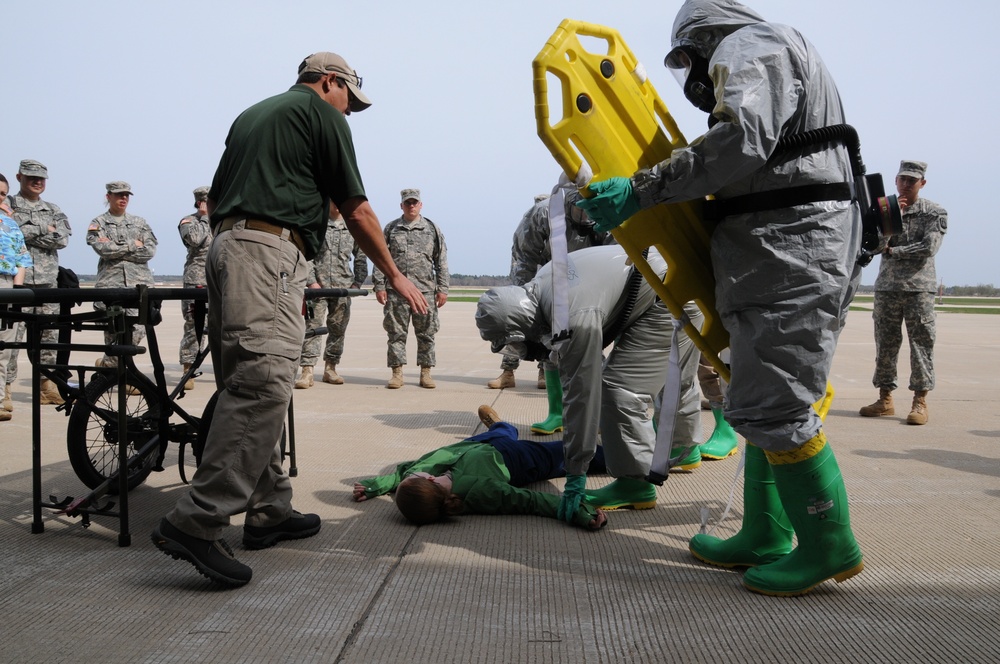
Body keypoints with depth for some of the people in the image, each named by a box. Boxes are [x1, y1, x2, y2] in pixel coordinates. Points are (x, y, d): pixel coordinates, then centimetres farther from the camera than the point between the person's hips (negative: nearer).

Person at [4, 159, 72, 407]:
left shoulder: (53, 210, 15)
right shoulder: (8, 206, 5)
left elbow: (62, 239, -1)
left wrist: (27, 233, -7)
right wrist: (43, 230, -10)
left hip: (48, 280, 4)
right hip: (18, 279, -4)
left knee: (49, 334, 6)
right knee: (11, 334, -8)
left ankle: (47, 386, 14)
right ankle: (6, 387, -4)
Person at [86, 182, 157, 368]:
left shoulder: (140, 223, 17)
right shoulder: (98, 224, 11)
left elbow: (150, 250, 2)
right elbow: (102, 248, -7)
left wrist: (115, 249, -3)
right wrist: (132, 246, -2)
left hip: (139, 284, 2)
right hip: (110, 285, -1)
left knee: (138, 328, -12)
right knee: (114, 332, -3)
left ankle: (108, 364, 3)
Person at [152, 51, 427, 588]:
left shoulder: (251, 115, 28)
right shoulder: (322, 114, 6)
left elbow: (215, 202, 28)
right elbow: (355, 210, 4)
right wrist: (394, 275, 14)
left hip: (224, 245, 10)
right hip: (269, 251, -9)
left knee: (251, 387, 9)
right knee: (262, 385, -17)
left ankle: (269, 512, 12)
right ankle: (196, 522, -23)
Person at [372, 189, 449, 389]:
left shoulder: (432, 229, 10)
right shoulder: (391, 229, 10)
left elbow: (441, 261, 8)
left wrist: (442, 288, 2)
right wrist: (379, 286, -1)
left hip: (425, 290, 0)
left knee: (426, 333, 3)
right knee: (396, 333, 1)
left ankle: (425, 373, 11)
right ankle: (397, 373, 7)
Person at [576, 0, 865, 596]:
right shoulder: (780, 56, 30)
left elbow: (740, 141, -22)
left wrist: (641, 191, -21)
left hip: (790, 256, -11)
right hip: (787, 256, 11)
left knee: (769, 405, -10)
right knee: (762, 401, 12)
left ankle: (829, 547, -1)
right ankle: (765, 538, 18)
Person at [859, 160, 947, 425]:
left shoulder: (935, 213, 3)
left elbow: (929, 247, -10)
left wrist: (892, 251, -7)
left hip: (919, 287, -3)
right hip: (886, 286, 3)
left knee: (921, 343, -4)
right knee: (885, 344, 5)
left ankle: (920, 402, -1)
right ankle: (885, 399, 11)